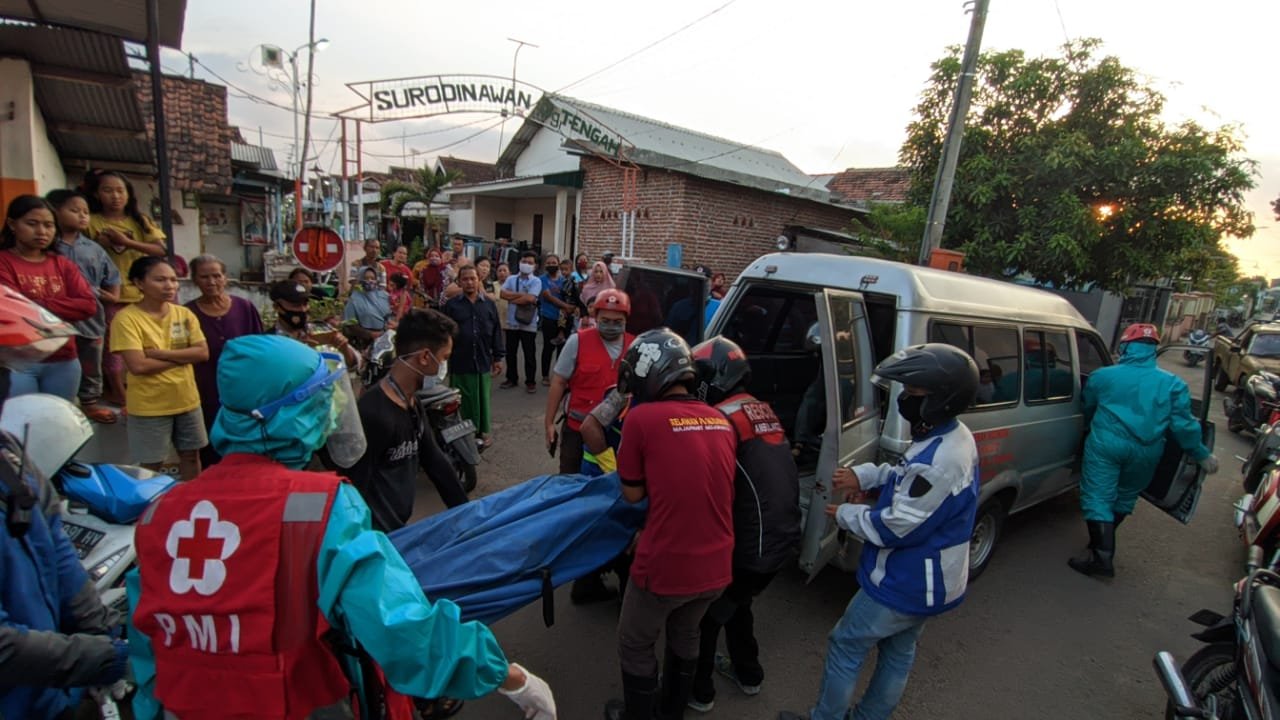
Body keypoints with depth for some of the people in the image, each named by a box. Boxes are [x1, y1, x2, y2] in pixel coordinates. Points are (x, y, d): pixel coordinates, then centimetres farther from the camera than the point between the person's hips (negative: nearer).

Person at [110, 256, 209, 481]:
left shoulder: (185, 314, 2)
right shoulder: (127, 318, -13)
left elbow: (202, 353, -6)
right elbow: (137, 365, -20)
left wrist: (162, 353, -17)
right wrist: (182, 356, -11)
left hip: (187, 399, 5)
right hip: (149, 405, -5)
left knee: (191, 455, 18)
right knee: (151, 464, 9)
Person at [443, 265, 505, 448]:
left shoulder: (489, 304, 3)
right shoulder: (452, 305, -2)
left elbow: (496, 332, 6)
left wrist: (498, 357, 5)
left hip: (483, 361, 1)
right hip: (459, 362, -1)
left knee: (483, 398, 11)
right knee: (462, 400, 8)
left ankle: (484, 431, 25)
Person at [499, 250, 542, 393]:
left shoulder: (536, 281, -4)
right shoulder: (511, 279, 7)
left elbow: (530, 298, -19)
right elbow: (503, 294, -8)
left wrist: (513, 299, -5)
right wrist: (522, 295, -13)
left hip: (529, 324, -4)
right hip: (512, 323, 4)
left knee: (529, 354, 4)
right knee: (510, 353, 12)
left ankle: (530, 382, 13)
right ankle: (512, 378, 26)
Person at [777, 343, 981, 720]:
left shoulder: (937, 461, -35)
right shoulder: (955, 436, -3)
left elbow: (894, 529, -29)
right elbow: (911, 478, 12)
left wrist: (845, 514, -12)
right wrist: (865, 475, -4)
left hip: (903, 585, -9)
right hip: (930, 583, 9)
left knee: (844, 647, 10)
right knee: (898, 654, 25)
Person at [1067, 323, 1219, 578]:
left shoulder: (1102, 376, 1)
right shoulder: (1172, 383, 2)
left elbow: (1085, 410, 16)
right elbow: (1184, 425, 1)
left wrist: (1094, 429, 37)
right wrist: (1202, 455, 14)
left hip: (1106, 444, -3)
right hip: (1146, 453, 3)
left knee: (1097, 498, -1)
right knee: (1124, 498, 20)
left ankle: (1102, 556, -12)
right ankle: (1102, 544, 33)